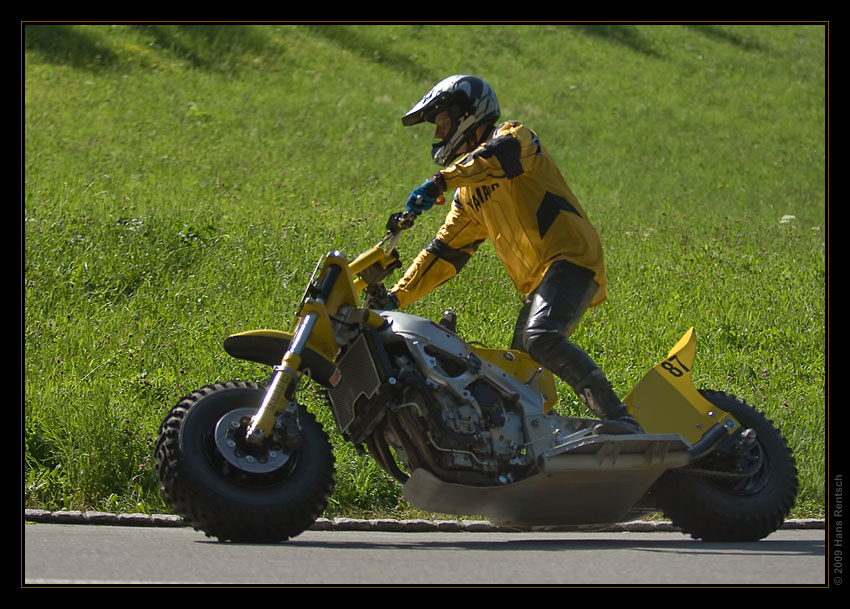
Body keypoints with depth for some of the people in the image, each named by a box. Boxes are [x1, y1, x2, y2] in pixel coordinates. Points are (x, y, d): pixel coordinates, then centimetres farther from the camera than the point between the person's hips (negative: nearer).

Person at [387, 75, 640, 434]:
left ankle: (618, 419, -43)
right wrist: (396, 297, 17)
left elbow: (505, 153, -23)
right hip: (537, 283, 10)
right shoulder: (468, 194, 28)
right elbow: (445, 252, 28)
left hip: (569, 259, -10)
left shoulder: (513, 137, 2)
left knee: (541, 339, -33)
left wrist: (440, 181, -33)